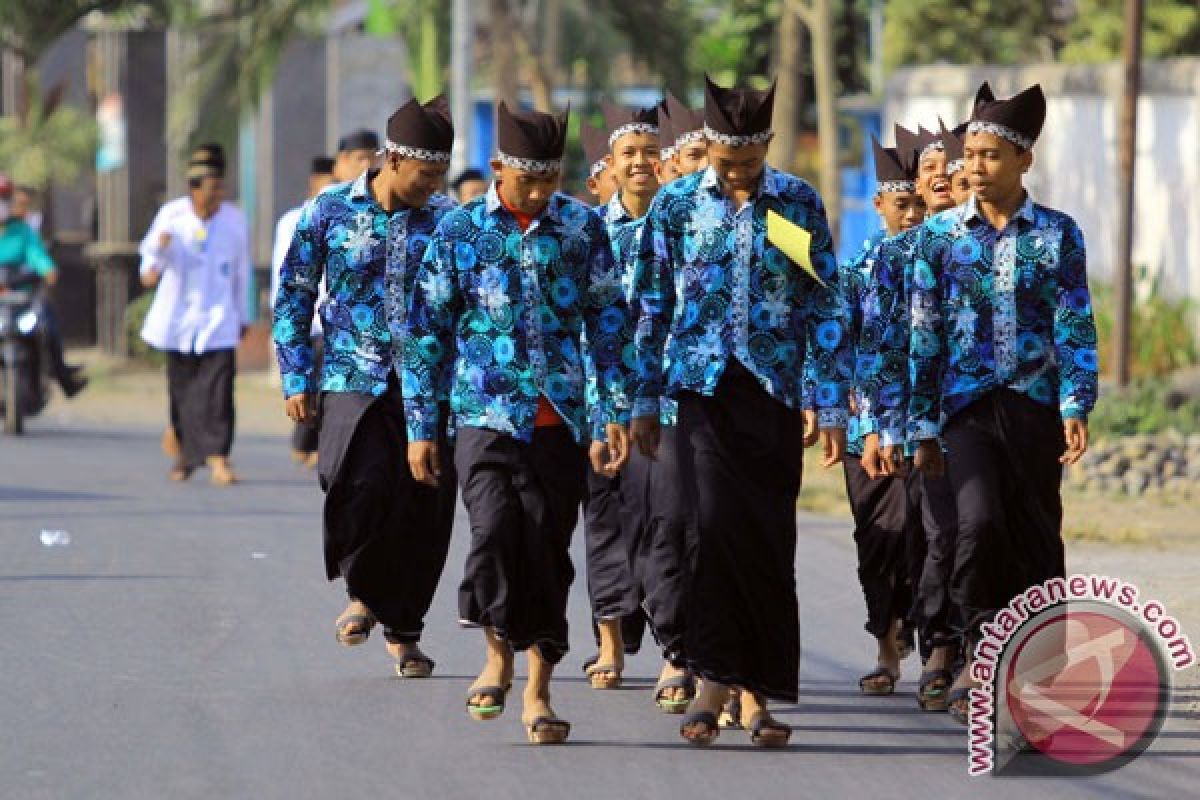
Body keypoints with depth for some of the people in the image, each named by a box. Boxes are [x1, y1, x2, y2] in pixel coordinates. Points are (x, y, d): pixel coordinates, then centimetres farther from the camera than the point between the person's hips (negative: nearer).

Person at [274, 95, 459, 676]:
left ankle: (403, 628, 18)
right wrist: (297, 378, 2)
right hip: (353, 382, -2)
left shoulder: (446, 220, 6)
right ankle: (362, 590, 4)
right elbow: (293, 296, 9)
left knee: (425, 509, -1)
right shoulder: (330, 211, 3)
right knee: (362, 484, -23)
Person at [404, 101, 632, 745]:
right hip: (486, 418, -1)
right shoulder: (460, 231, 2)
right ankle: (499, 652, 3)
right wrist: (421, 427, 4)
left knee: (549, 551, 2)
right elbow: (426, 331, 6)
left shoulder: (583, 227, 5)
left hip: (562, 423, 1)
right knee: (495, 529, -20)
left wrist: (612, 415, 1)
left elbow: (608, 323, 8)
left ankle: (538, 688, 12)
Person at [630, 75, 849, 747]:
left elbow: (825, 309, 5)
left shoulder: (800, 203, 4)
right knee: (716, 521, -16)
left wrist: (833, 407, 1)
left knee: (770, 540, 1)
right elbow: (652, 307, 8)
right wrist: (645, 402, 6)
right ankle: (716, 680, -10)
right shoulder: (676, 204, 4)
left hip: (774, 393, 1)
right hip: (705, 387, -1)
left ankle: (757, 691, 10)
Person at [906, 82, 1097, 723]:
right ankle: (981, 656, -8)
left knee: (1036, 539, 3)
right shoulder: (940, 234, 6)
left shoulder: (1058, 234, 5)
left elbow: (1076, 328, 0)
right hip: (968, 405, 0)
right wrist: (922, 428, 3)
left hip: (1036, 406, 0)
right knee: (980, 521, -21)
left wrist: (1075, 408, -12)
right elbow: (924, 335, 7)